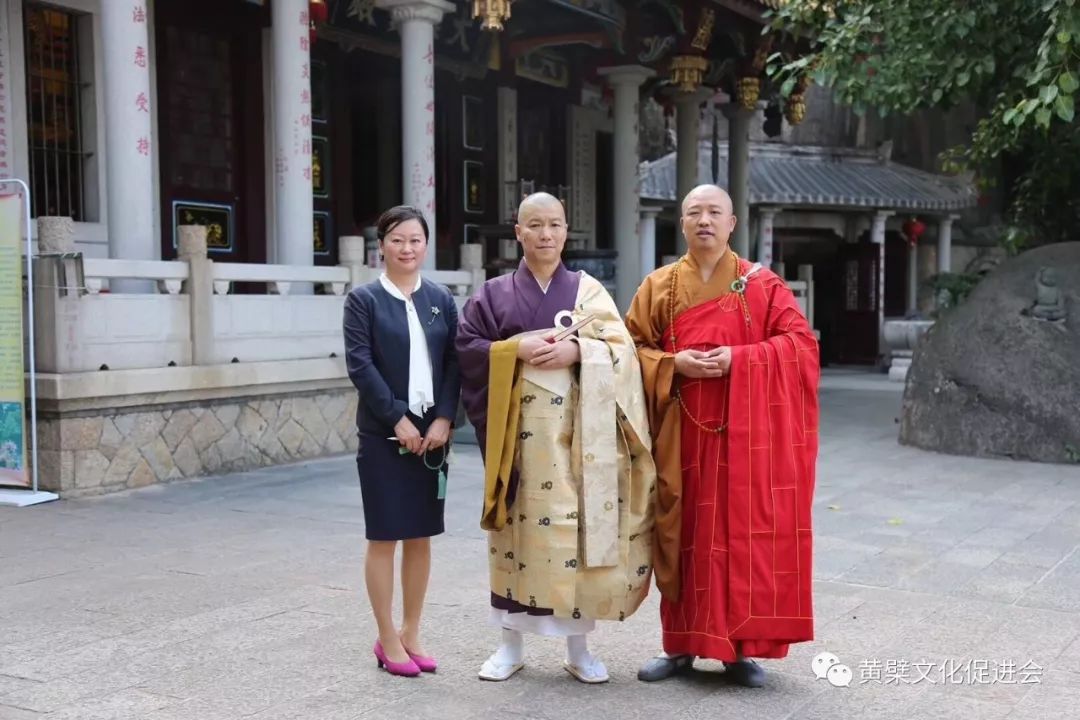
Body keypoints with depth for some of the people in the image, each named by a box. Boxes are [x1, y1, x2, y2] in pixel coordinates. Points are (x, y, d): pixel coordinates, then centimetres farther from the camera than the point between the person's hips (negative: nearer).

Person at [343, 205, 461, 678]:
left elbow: (454, 362, 4)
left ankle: (412, 632, 21)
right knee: (384, 537, 3)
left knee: (421, 536, 9)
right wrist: (399, 420, -15)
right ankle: (388, 639, 13)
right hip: (384, 434, -4)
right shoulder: (363, 299, -1)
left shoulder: (440, 299, 9)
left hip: (433, 432, 4)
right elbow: (360, 365, -9)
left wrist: (443, 419, -8)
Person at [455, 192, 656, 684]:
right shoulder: (494, 293, 9)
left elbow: (620, 347, 0)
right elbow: (467, 347, 0)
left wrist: (575, 351, -16)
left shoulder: (587, 288, 9)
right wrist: (516, 348, -14)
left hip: (577, 427, 0)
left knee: (578, 525, 0)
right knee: (519, 527, 2)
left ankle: (578, 645, 11)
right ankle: (511, 641, 14)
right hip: (518, 426, 0)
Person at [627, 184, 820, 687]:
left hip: (744, 431, -1)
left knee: (745, 531, 0)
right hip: (681, 431, 2)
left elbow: (800, 342, -3)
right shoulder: (659, 286, 8)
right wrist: (673, 364, -12)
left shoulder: (761, 284, 3)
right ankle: (681, 644, 16)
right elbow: (632, 347, 7)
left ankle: (740, 648, 11)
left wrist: (739, 358, -16)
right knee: (684, 532, 5)